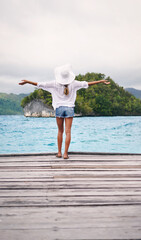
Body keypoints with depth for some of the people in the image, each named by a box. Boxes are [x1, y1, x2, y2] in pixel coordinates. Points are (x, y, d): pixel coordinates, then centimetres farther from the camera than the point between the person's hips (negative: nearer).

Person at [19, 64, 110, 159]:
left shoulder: (55, 84, -3)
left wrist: (27, 82, 5)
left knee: (60, 131, 13)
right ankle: (65, 153, -5)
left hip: (59, 108, 1)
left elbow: (40, 84, -4)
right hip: (70, 108, 0)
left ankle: (59, 152, 15)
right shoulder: (73, 83, -1)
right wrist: (101, 81, 15)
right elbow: (87, 84, 5)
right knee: (68, 132, -1)